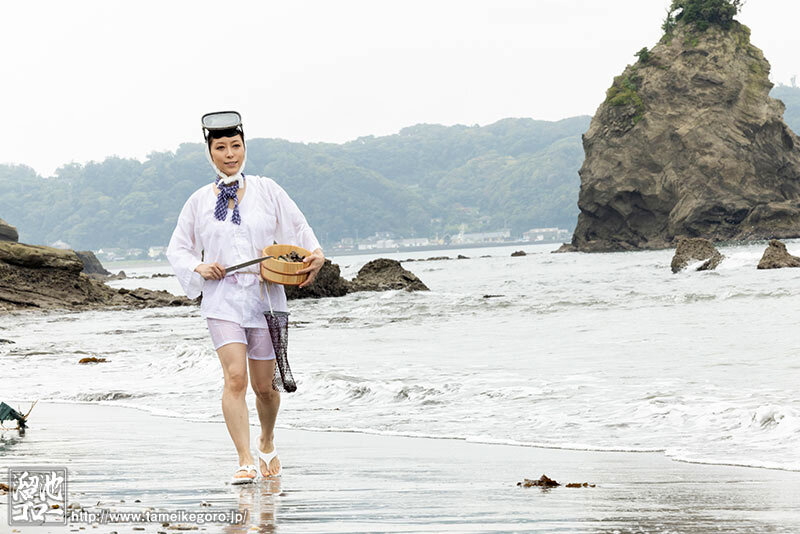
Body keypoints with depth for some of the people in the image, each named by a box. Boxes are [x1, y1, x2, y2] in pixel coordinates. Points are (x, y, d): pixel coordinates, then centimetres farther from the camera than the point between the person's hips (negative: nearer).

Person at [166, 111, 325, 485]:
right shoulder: (199, 201, 8)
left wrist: (316, 254, -10)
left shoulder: (266, 190, 6)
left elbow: (297, 228, 9)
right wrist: (198, 267, -4)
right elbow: (177, 248, 16)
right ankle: (245, 460, -20)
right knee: (235, 377, -19)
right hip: (223, 297, -1)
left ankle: (267, 444, 35)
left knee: (264, 385, 7)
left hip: (265, 294, 1)